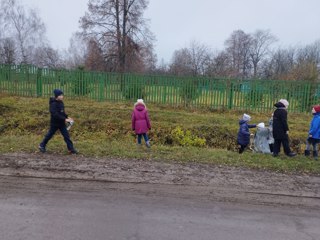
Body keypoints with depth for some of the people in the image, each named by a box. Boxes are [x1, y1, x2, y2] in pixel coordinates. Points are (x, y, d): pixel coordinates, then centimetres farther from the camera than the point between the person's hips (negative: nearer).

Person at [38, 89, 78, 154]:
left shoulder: (61, 102, 4)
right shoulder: (53, 104, -20)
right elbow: (55, 114, -30)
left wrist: (67, 117, 2)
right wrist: (65, 119, -32)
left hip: (62, 123, 6)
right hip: (55, 123, -6)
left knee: (66, 135, 2)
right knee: (50, 134, 12)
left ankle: (71, 149, 4)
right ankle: (42, 145, 34)